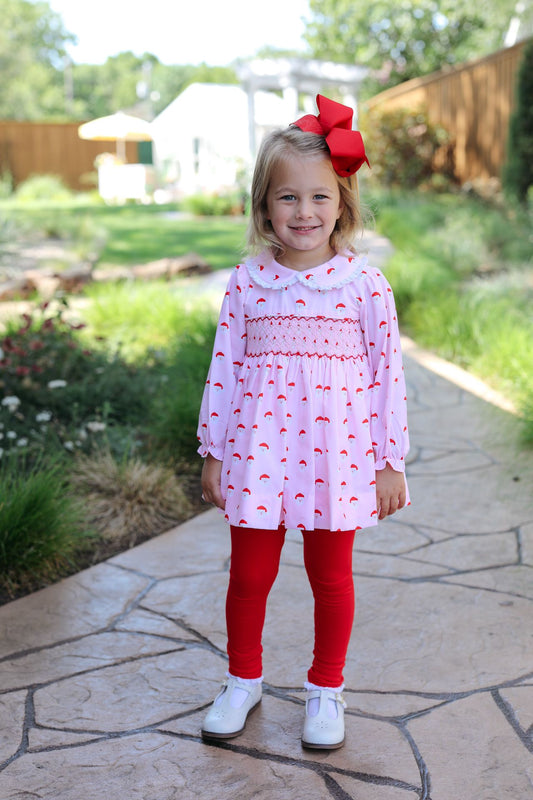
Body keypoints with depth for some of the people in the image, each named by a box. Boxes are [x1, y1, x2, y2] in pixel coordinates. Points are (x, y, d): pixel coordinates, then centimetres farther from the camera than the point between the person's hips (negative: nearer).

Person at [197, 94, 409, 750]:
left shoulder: (363, 283, -4)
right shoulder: (247, 282, 0)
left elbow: (388, 372, -2)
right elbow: (224, 368, 4)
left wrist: (392, 461, -2)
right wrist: (213, 452, 5)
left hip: (335, 451, -1)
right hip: (258, 448, 1)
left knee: (331, 577, 12)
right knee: (249, 573, 11)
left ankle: (326, 689, 32)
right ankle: (243, 680, 34)